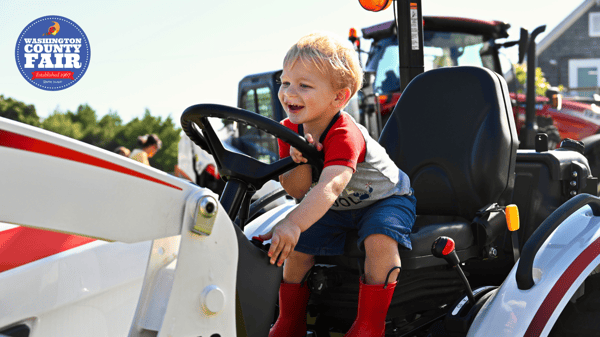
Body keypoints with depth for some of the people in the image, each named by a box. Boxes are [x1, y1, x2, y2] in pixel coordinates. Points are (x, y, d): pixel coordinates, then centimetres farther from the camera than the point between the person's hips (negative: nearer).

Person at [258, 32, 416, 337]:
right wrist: (300, 162, -37)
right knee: (297, 247, -5)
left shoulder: (344, 135, -35)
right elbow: (296, 191, -14)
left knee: (380, 240, -34)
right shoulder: (290, 130, -12)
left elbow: (329, 187, -52)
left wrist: (292, 223, -67)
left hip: (385, 198, -7)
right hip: (336, 209, 7)